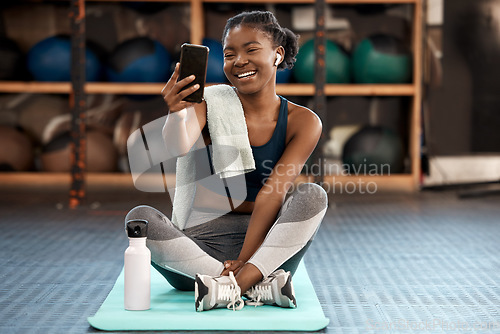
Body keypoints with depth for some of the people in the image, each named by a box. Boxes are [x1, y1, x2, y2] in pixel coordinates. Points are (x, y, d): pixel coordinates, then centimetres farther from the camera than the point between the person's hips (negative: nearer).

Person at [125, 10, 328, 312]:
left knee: (313, 196, -25)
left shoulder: (303, 122, -2)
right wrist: (176, 113, -43)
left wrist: (243, 261, -17)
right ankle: (258, 288, -32)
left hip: (269, 249, 0)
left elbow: (273, 195, -10)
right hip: (203, 239, 1)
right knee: (140, 218, -26)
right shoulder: (211, 106, 0)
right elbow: (177, 149, -20)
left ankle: (232, 287, -35)